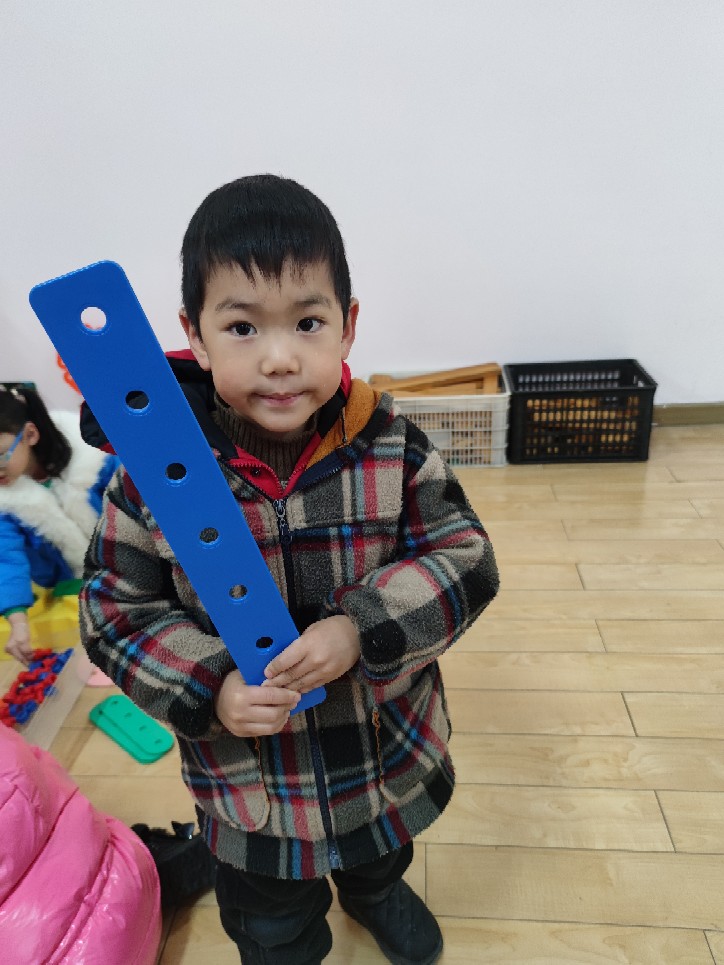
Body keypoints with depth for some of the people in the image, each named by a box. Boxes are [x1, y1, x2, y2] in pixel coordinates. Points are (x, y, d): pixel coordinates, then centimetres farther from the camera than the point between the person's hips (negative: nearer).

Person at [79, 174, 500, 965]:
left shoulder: (392, 451, -20)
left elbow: (465, 560, -17)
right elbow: (115, 612, -12)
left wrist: (360, 631, -30)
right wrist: (208, 690, -25)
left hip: (389, 753, 2)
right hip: (247, 780, -1)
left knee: (381, 851, 37)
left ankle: (374, 890, 74)